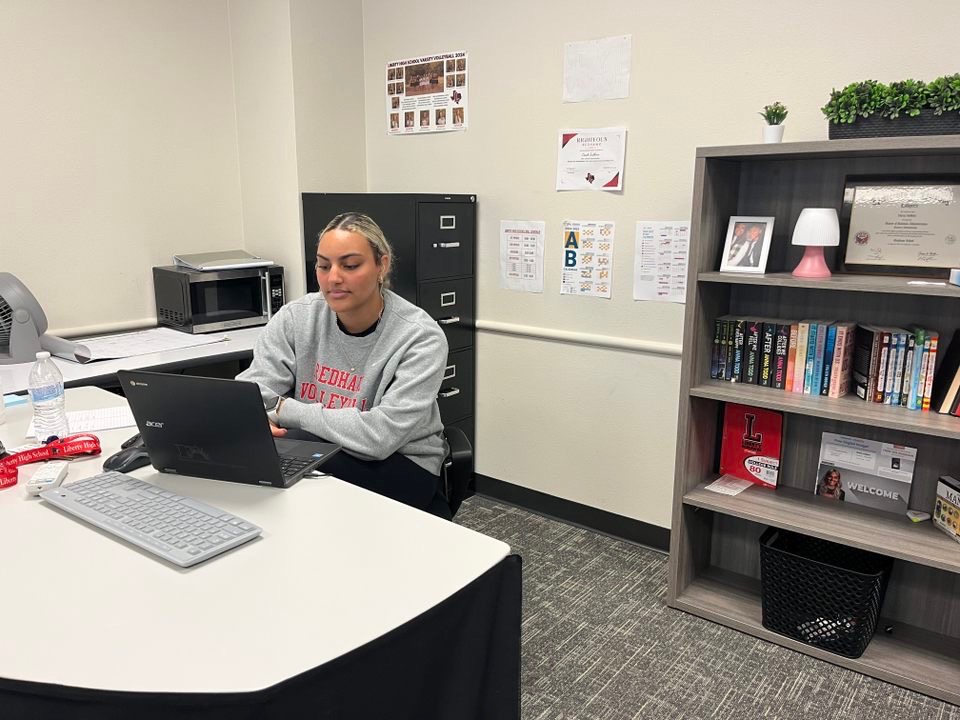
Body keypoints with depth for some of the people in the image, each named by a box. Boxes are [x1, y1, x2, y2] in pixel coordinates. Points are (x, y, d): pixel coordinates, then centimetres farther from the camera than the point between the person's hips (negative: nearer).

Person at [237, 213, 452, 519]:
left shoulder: (421, 337, -17)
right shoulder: (295, 318, -3)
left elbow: (379, 436, -25)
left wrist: (284, 410, -19)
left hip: (398, 463, -4)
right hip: (313, 452, 4)